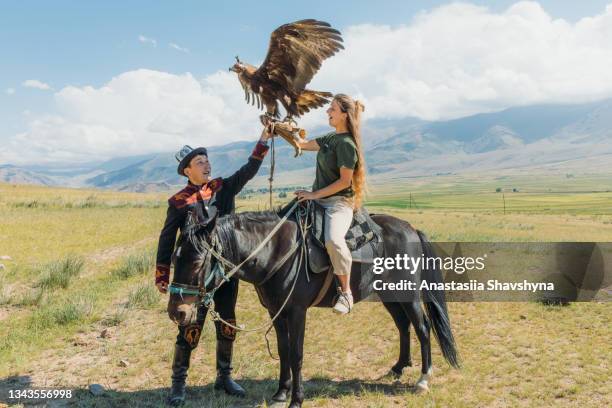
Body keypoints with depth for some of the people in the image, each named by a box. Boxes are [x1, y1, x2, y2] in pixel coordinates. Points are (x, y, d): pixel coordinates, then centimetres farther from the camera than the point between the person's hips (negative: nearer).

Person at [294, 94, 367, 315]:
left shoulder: (346, 144, -14)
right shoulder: (330, 138, 12)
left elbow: (345, 181, -18)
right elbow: (302, 145, 21)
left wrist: (315, 194, -16)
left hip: (339, 202, -10)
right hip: (318, 199, 10)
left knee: (333, 240, -35)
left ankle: (346, 292, -17)